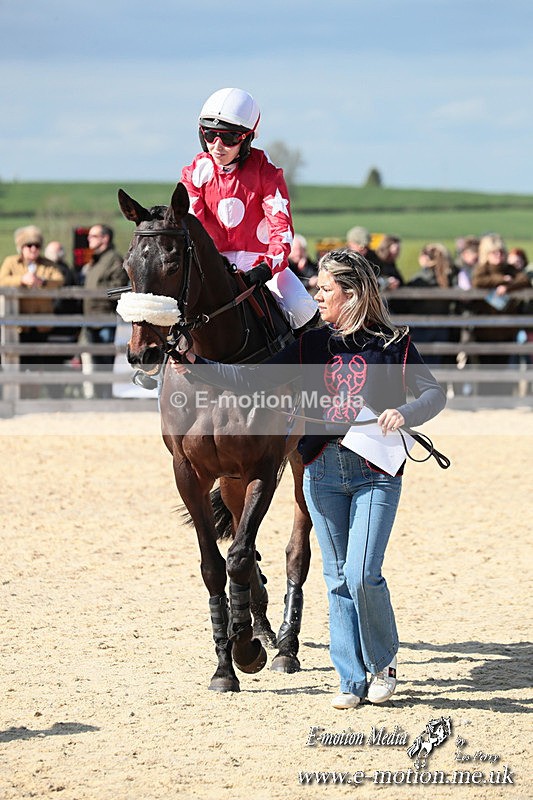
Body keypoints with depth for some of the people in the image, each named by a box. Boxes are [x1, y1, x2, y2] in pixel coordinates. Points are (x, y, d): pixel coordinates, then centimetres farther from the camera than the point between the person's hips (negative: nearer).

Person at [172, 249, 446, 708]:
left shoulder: (393, 345, -1)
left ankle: (383, 660, 12)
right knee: (338, 579, 5)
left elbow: (435, 395, -4)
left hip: (376, 470, -4)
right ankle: (352, 679, 13)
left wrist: (405, 413, -24)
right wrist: (196, 366, -5)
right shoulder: (311, 346, 8)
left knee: (362, 574, -13)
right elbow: (252, 380, 5)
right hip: (323, 470, 4)